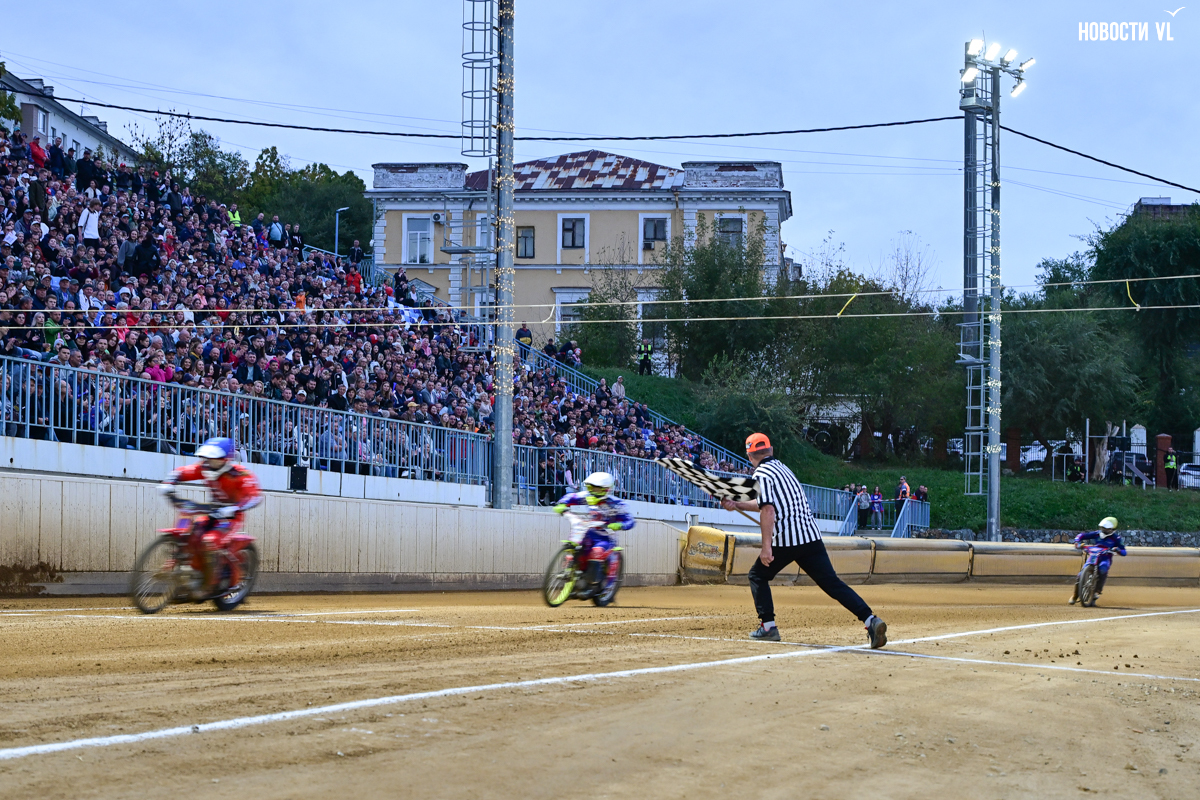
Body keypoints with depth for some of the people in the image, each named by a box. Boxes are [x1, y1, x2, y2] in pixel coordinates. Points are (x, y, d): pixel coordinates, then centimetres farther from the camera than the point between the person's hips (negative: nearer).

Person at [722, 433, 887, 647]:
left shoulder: (762, 474, -3)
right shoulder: (781, 467, 23)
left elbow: (767, 511, -17)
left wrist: (766, 547, -21)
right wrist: (736, 505, 40)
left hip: (786, 540, -6)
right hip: (811, 535, 6)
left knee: (758, 575, 15)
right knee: (832, 582, 0)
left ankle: (768, 626, 6)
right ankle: (870, 620, -17)